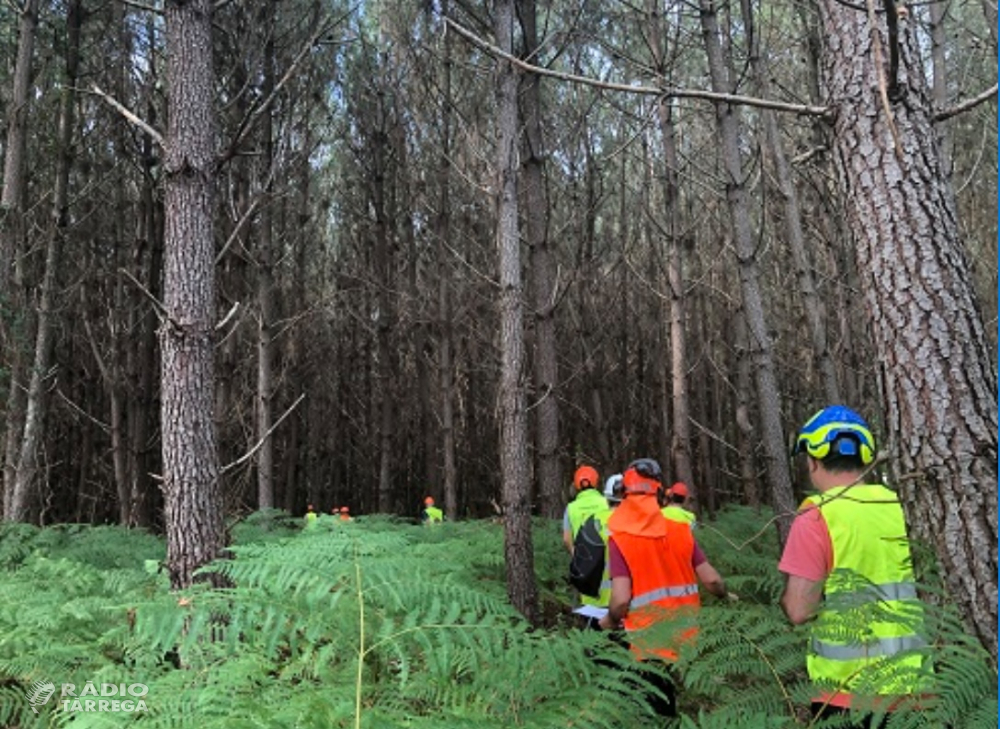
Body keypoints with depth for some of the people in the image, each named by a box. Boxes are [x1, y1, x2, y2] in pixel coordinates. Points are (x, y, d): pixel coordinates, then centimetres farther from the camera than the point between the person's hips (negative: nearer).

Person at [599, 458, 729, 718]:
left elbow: (621, 600, -18)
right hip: (689, 636, 4)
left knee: (662, 709, 11)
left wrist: (609, 621, 4)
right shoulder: (681, 529, -1)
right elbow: (712, 580, 0)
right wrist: (726, 596, 23)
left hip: (649, 639, -3)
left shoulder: (619, 538, -11)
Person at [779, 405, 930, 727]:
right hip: (911, 682, 5)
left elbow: (799, 610, -18)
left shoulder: (817, 517, -15)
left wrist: (787, 595, 2)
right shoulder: (902, 506, 1)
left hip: (850, 688, -5)